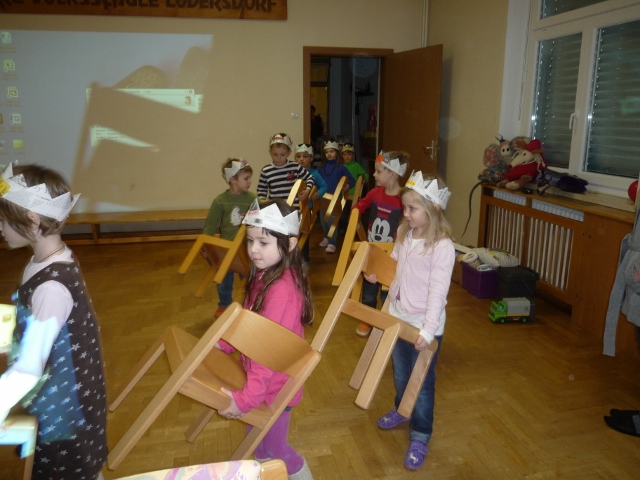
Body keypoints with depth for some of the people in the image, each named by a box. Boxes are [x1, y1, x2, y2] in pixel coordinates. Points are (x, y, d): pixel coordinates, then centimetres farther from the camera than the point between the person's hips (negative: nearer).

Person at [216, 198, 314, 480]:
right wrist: (223, 345, 7)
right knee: (260, 443, 27)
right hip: (261, 378, 9)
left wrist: (247, 396, -30)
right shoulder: (264, 276, -2)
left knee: (274, 449, 15)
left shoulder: (282, 289, -31)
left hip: (273, 385, -9)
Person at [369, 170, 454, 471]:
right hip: (398, 317, 7)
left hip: (424, 325, -6)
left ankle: (420, 438, 26)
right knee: (400, 373, 25)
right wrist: (378, 275, 2)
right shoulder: (404, 234, -1)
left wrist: (428, 330, -28)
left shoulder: (442, 247, -22)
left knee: (422, 382, 9)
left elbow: (438, 291, -25)